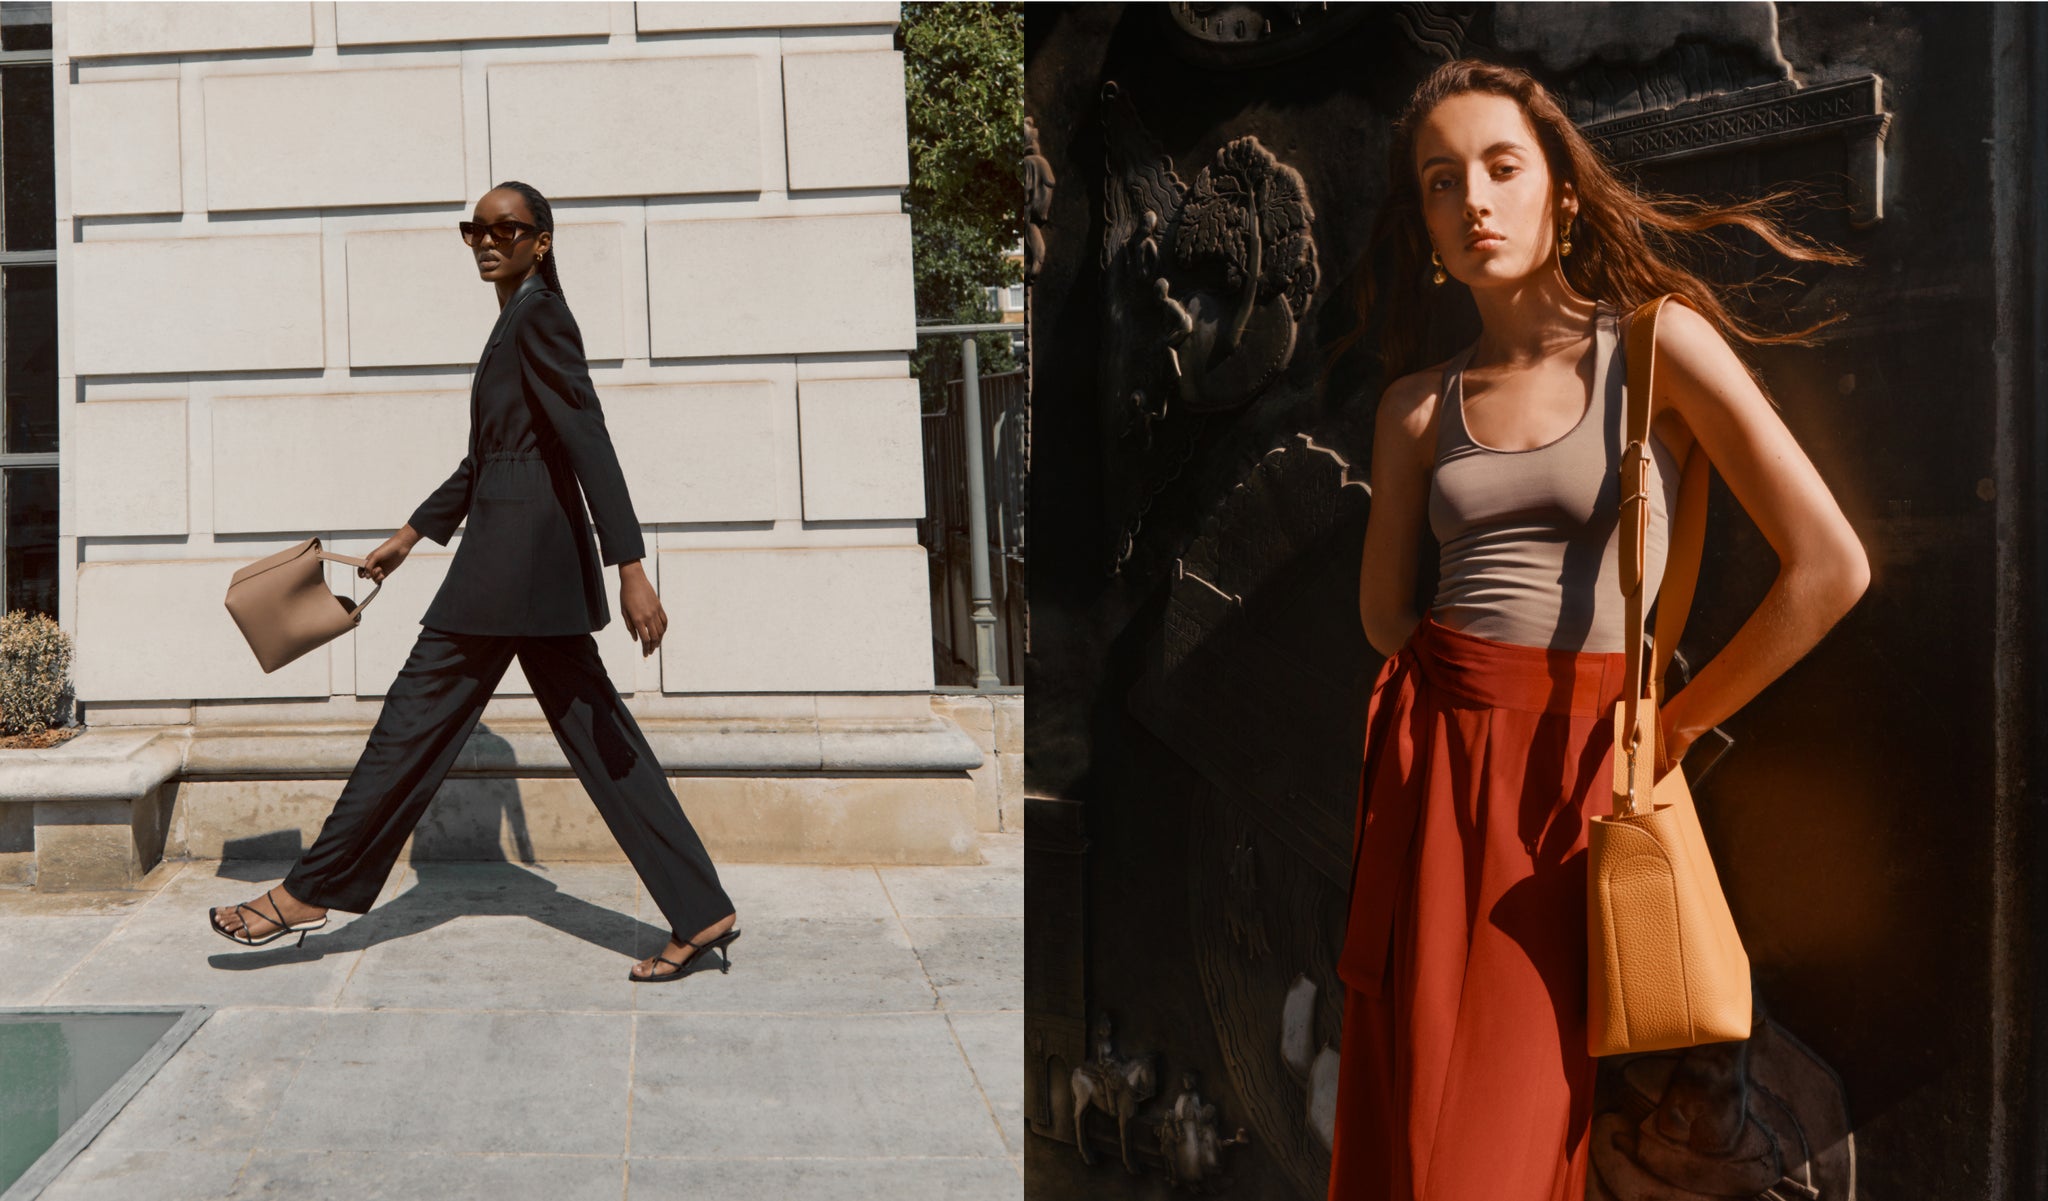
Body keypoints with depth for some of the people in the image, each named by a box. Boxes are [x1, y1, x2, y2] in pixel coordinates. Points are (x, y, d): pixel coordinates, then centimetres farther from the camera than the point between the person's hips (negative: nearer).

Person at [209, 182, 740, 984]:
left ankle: (309, 895, 14)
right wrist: (411, 535, 31)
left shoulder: (539, 316, -9)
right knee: (599, 739, 6)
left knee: (419, 715, 1)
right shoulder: (518, 323, 21)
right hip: (536, 559, 10)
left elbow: (590, 443, -19)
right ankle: (703, 919, 5)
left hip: (515, 556, -10)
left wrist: (630, 570, -25)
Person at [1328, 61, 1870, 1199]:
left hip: (1574, 777, -3)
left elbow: (1830, 567, -9)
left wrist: (1670, 727, -2)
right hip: (1432, 761, 3)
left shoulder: (1662, 343, -3)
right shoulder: (1415, 404, 9)